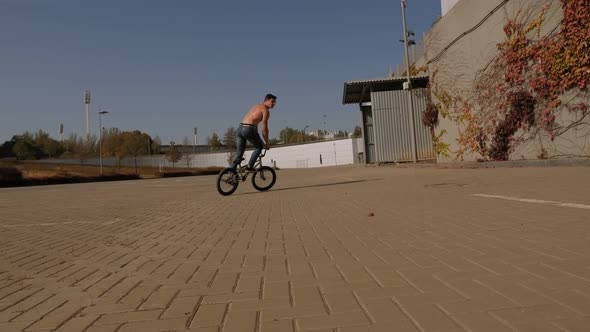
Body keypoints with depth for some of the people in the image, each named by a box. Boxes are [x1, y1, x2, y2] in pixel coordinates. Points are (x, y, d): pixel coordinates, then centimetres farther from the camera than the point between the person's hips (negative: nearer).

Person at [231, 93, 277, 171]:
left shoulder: (256, 106, 26)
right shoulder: (265, 110, -1)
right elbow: (264, 129, -4)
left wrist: (257, 138, 32)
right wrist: (267, 143, 6)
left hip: (240, 128, 8)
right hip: (248, 129, -8)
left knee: (239, 154, 12)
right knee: (259, 147, 14)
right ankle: (249, 166, 7)